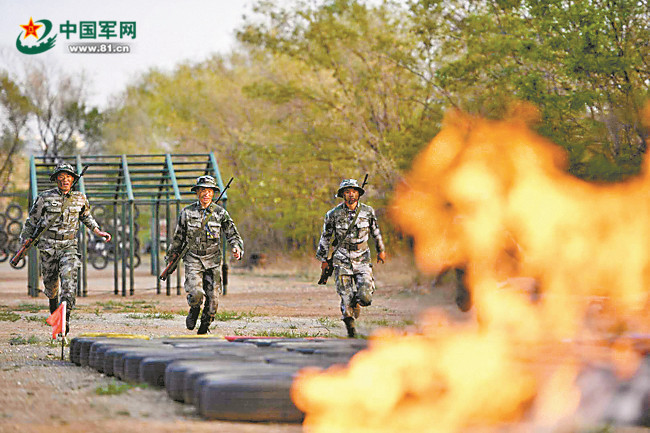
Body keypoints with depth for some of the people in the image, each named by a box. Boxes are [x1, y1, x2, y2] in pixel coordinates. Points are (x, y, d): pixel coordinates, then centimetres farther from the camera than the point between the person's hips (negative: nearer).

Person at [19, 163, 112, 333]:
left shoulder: (80, 198, 4)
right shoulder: (45, 197, -3)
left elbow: (86, 217, 25)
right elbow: (32, 220, 7)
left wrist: (99, 232, 17)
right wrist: (25, 241, 8)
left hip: (69, 246, 0)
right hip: (48, 245, 0)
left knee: (69, 279, -19)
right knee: (50, 281, 9)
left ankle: (65, 317, -25)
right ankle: (52, 300, 44)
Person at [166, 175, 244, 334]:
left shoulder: (220, 213, 0)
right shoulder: (187, 212, -1)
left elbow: (232, 234, 4)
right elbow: (178, 237, 10)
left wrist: (237, 248, -16)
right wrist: (171, 257, 18)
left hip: (213, 261, 1)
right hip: (193, 260, -1)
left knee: (213, 299, -1)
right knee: (196, 293, -20)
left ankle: (204, 328, 20)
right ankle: (194, 310, 14)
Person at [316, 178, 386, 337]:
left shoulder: (368, 211, 0)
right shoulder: (333, 214, -4)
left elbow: (376, 232, 17)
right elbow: (325, 238, 6)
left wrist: (381, 250, 25)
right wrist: (323, 259, 9)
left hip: (362, 260, 1)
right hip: (342, 261, -1)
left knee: (365, 297, -11)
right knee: (346, 298, -5)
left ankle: (356, 302, 24)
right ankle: (350, 328, 13)